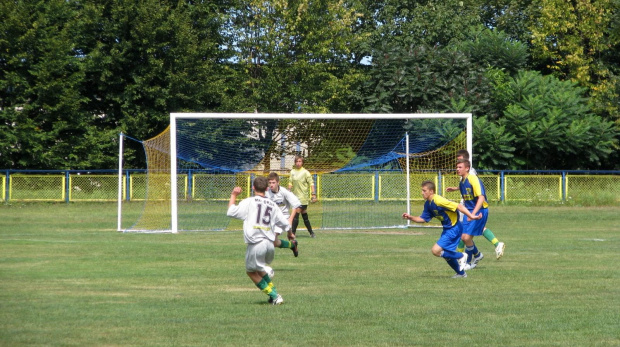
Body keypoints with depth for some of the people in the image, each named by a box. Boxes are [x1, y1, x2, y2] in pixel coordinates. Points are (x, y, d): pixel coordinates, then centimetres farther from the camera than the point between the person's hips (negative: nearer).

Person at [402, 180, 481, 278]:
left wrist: (471, 216, -27)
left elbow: (458, 206, -25)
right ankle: (461, 273, 33)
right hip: (447, 229, 10)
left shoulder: (438, 201, -23)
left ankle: (460, 256, 0)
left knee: (436, 250, -16)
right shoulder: (428, 204, 6)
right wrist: (411, 217, -1)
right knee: (446, 253, 18)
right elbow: (423, 219, 14)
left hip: (453, 229, -10)